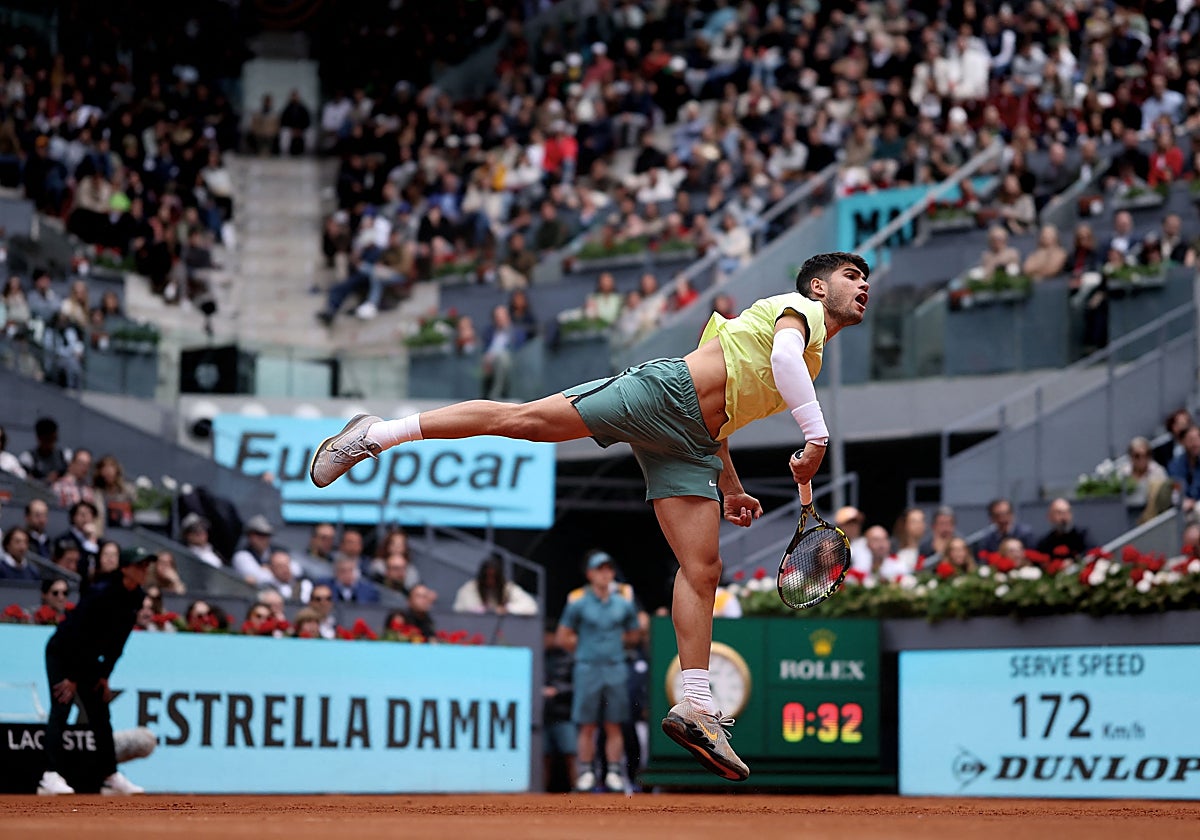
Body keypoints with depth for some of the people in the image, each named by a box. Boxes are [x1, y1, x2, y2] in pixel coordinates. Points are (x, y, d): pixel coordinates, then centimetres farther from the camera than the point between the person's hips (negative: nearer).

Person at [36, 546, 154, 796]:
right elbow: (78, 633, -25)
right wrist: (72, 678, -22)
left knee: (100, 716, 7)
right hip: (62, 654, -8)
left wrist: (104, 675, 1)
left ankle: (112, 778, 10)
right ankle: (51, 776, -24)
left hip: (87, 659, 8)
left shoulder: (136, 597, -4)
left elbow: (118, 641, 4)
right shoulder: (102, 592, -27)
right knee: (61, 708, -17)